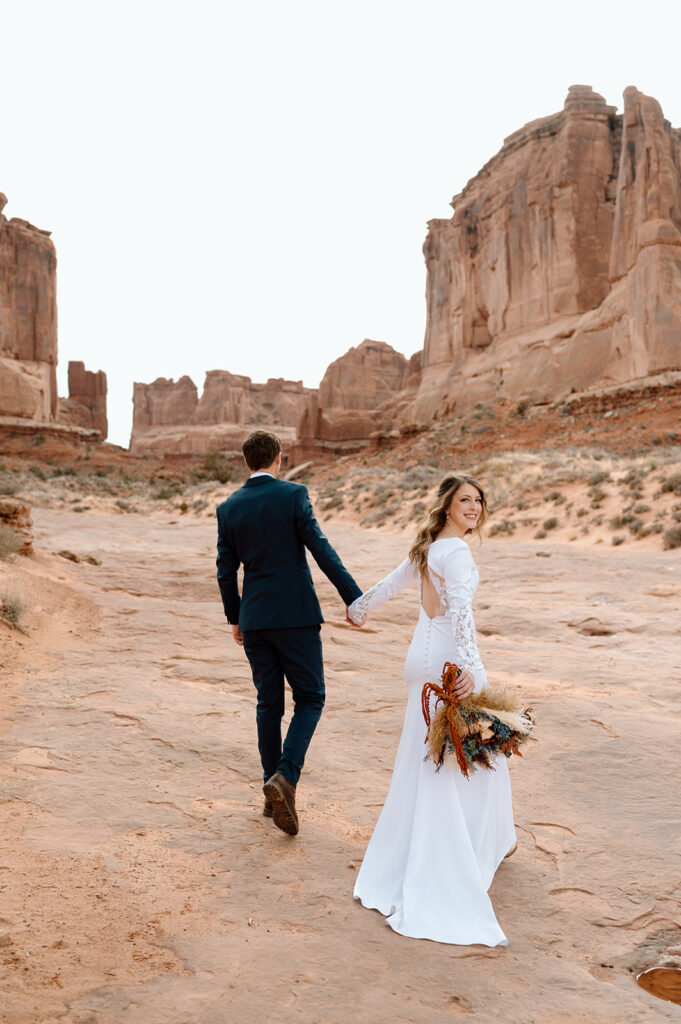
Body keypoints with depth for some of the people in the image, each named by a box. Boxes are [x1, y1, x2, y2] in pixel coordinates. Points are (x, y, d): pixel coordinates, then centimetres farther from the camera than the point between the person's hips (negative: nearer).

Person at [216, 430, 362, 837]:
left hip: (254, 619, 4)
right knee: (310, 698, 7)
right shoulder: (293, 494, -7)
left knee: (269, 704, 13)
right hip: (296, 615, -4)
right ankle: (285, 777, -11)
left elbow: (226, 572, 9)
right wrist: (353, 597, -5)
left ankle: (275, 794, 19)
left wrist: (235, 618, 21)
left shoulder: (229, 508, 5)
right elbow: (321, 550, -11)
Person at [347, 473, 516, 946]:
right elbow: (460, 609, -30)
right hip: (449, 661, -9)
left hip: (423, 659, 9)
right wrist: (470, 666, -39)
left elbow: (393, 582, 25)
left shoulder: (427, 547, 12)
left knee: (425, 758, 16)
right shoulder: (457, 552, -15)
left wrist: (362, 606, 43)